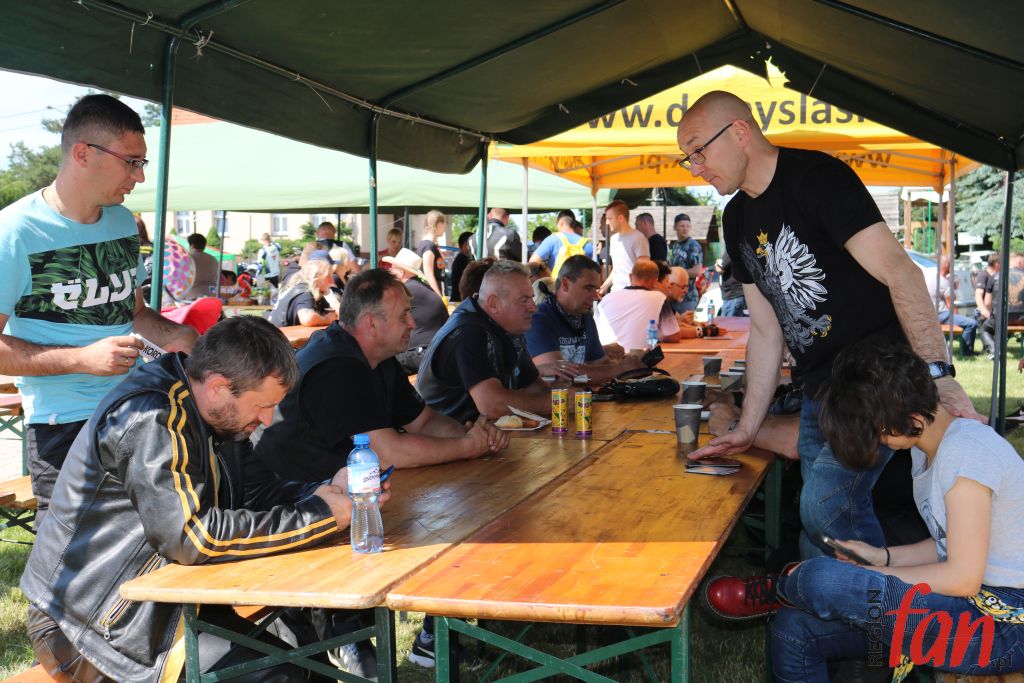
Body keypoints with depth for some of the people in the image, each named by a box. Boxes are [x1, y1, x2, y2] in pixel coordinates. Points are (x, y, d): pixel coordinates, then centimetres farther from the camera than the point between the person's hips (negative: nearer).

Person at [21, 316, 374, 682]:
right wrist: (317, 516, -24)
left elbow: (257, 492, 6)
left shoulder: (219, 412, 2)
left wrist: (329, 489, -11)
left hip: (159, 602, 8)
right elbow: (195, 536, -29)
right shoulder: (149, 419, -25)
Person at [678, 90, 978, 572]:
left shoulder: (816, 177, -15)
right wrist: (747, 429, 10)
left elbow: (900, 274, -21)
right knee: (847, 515, 10)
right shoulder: (737, 219, 11)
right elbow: (767, 330, 14)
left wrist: (939, 377, -27)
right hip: (820, 389, 8)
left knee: (823, 509, -15)